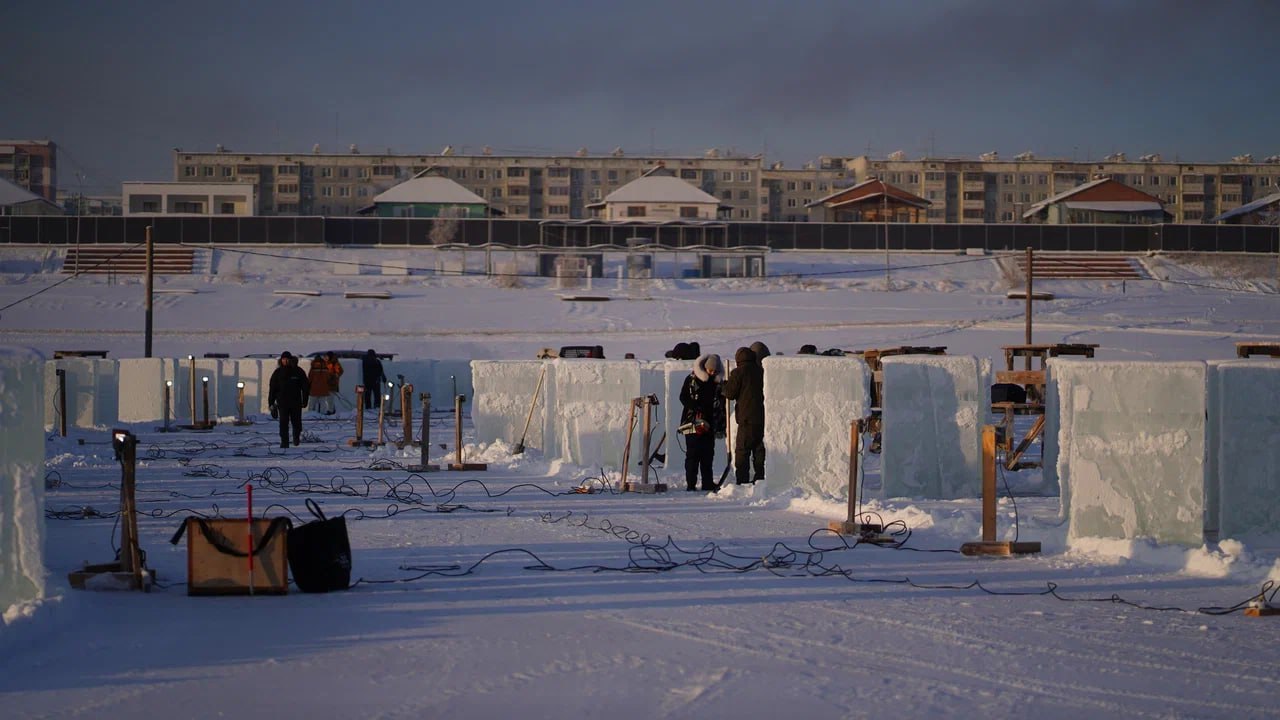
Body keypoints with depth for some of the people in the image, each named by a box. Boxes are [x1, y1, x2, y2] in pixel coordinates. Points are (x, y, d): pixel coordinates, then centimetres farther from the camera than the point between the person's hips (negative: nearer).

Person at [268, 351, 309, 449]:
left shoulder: (298, 371, 0)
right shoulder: (278, 372, 3)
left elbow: (305, 387, 5)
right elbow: (272, 388, 5)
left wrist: (305, 400, 1)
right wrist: (271, 402, 1)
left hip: (296, 402, 0)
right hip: (282, 402, 0)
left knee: (296, 422, 8)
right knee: (283, 423, -6)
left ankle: (297, 437, 33)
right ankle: (284, 441, -3)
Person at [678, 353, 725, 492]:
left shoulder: (718, 383, 11)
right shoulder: (691, 379, -1)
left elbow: (721, 405, 15)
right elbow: (683, 397, -5)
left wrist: (721, 425, 11)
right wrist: (696, 410, -18)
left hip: (709, 423, 4)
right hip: (692, 423, -4)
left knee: (708, 454, 5)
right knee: (693, 454, -7)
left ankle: (708, 484, 12)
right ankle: (691, 484, -5)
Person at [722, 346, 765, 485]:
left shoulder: (739, 372, -7)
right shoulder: (761, 371, 10)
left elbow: (730, 393, -5)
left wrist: (723, 387, 16)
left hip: (747, 418, -6)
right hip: (763, 417, 6)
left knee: (742, 451, -3)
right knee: (760, 449, 11)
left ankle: (742, 480, -9)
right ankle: (760, 477, 11)